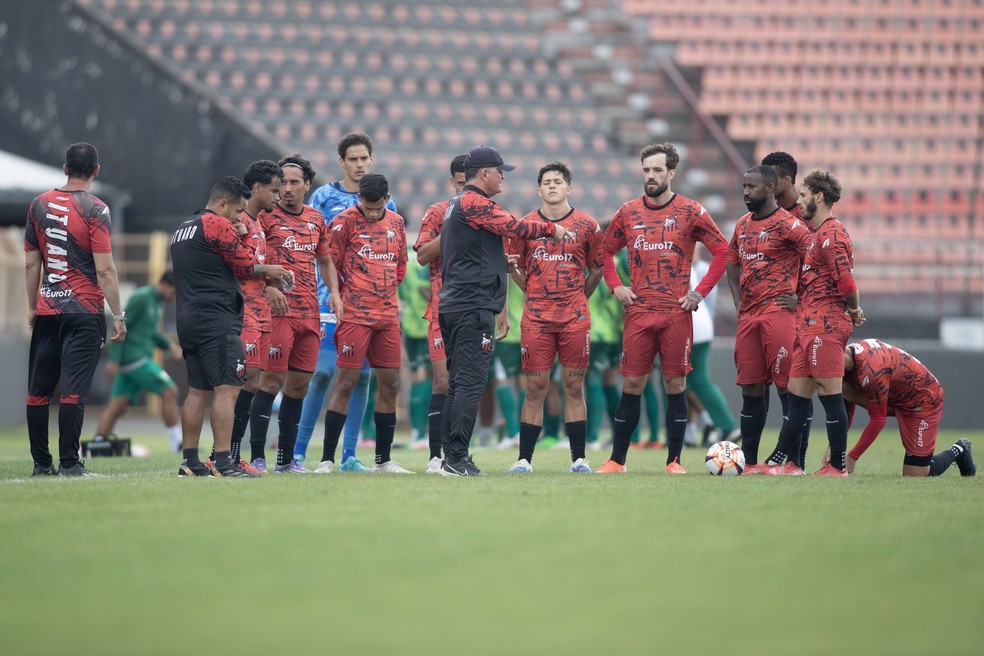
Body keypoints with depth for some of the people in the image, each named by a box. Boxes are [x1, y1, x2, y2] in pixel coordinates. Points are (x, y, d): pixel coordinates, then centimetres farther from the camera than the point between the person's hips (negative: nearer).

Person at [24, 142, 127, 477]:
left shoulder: (40, 205, 6)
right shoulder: (95, 210, -8)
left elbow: (31, 264, 11)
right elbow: (104, 270, -12)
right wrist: (118, 316, -7)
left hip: (46, 310, 4)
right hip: (84, 311, -4)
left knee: (38, 390, 9)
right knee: (73, 391, -6)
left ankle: (41, 463, 11)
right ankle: (68, 463, -7)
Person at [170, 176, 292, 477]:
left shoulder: (182, 229, 21)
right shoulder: (218, 225, -8)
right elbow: (245, 266, -6)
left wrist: (241, 234, 11)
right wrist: (268, 270, 12)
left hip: (188, 322, 10)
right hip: (217, 323, -10)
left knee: (198, 390, 10)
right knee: (227, 388, -11)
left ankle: (190, 461, 9)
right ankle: (224, 462, -18)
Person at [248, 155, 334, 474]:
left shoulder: (317, 219, 14)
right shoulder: (266, 216, -3)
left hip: (310, 312, 6)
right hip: (278, 308, -6)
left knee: (299, 384, 8)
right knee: (272, 380, -10)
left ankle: (286, 459, 16)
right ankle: (257, 457, -7)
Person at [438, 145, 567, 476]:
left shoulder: (456, 205, 22)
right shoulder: (475, 203, -9)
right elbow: (514, 227, -15)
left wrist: (502, 259, 22)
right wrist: (552, 229, -2)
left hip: (452, 307, 10)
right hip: (473, 307, -10)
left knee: (458, 383, 10)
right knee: (470, 383, -12)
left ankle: (451, 458, 10)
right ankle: (457, 459, -16)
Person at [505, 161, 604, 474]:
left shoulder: (587, 225, 4)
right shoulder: (525, 225, 6)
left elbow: (597, 269, 13)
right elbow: (517, 269, 15)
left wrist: (579, 298, 9)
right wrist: (535, 292, 2)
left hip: (575, 318, 0)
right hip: (536, 318, 0)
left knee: (574, 386, 2)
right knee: (535, 388, 0)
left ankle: (579, 459, 7)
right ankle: (524, 459, 4)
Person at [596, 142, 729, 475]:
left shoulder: (690, 212, 0)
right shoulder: (628, 212, 8)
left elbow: (722, 251, 2)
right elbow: (606, 250, 20)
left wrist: (701, 291, -5)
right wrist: (615, 286, 5)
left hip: (677, 313, -2)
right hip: (638, 313, 2)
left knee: (675, 384, 1)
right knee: (631, 384, 1)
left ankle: (674, 460, 7)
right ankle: (617, 460, 7)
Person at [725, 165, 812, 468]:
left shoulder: (787, 224, -8)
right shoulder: (743, 225, 16)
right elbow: (733, 264, 30)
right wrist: (738, 300, 16)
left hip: (778, 314, -7)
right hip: (748, 316, 8)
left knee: (787, 387, -7)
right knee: (751, 388, 9)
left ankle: (795, 463, -5)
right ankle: (748, 460, 14)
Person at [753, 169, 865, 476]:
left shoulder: (830, 234, -13)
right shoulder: (819, 234, 19)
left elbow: (846, 282, -20)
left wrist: (853, 310, -5)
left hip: (824, 325, -10)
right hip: (811, 325, 10)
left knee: (830, 393, -6)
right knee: (796, 393, 11)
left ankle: (838, 466, -2)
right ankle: (779, 462, 15)